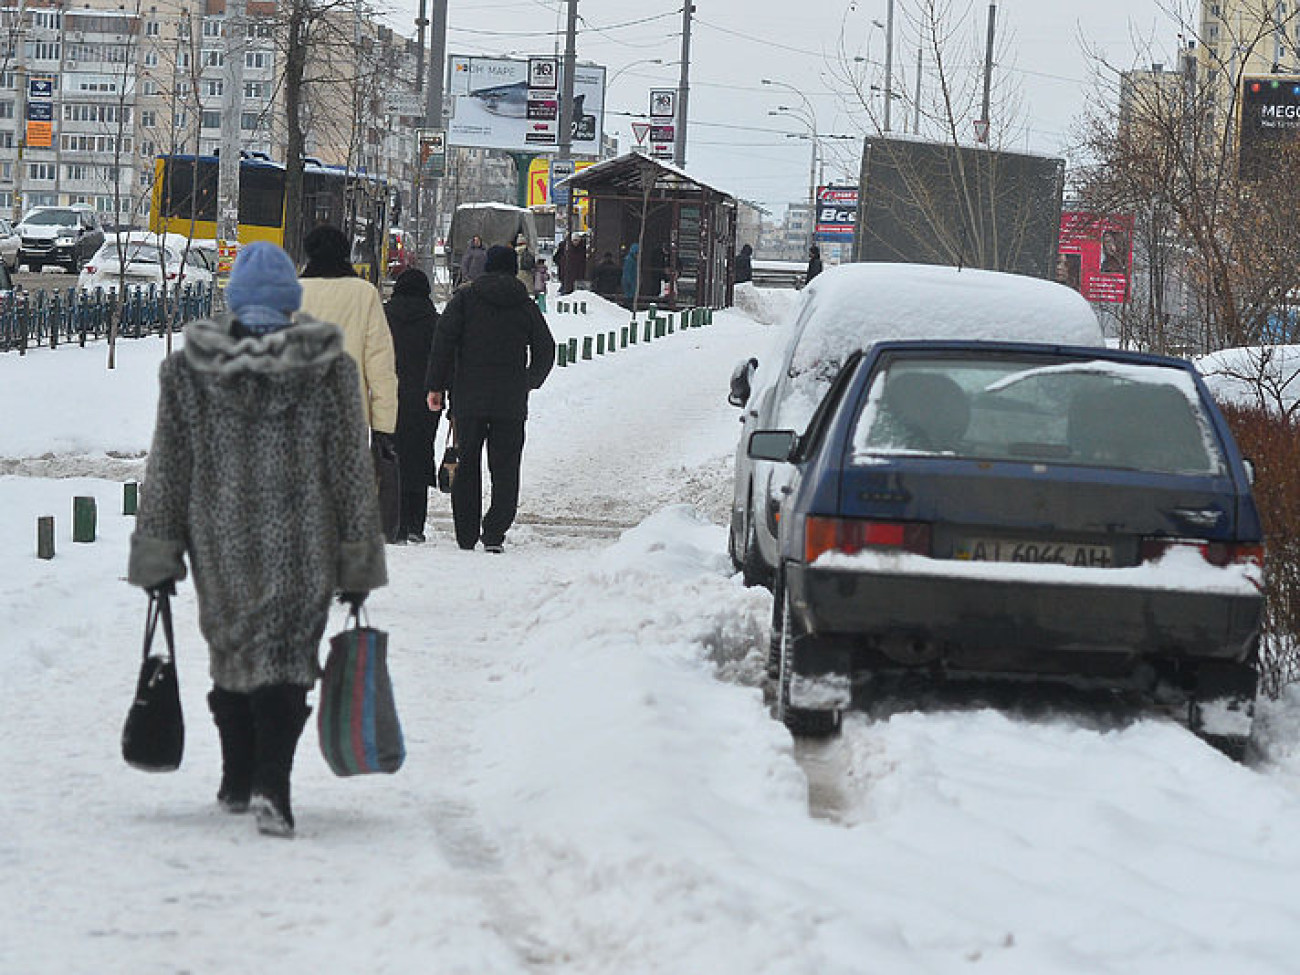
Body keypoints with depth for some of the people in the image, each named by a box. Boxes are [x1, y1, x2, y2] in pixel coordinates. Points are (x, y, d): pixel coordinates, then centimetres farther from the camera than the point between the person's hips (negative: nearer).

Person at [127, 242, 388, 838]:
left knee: (232, 658, 19)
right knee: (284, 660, -1)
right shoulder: (329, 369, -3)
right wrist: (357, 563, 6)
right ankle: (271, 786, -19)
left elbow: (166, 471, 3)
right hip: (300, 554, -2)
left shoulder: (186, 370, -1)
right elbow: (352, 472, 0)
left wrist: (157, 556, 9)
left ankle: (237, 782, 29)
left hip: (221, 549, 2)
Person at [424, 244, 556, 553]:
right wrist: (529, 382, 27)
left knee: (467, 466, 9)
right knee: (505, 469, 4)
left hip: (468, 399, 0)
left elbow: (443, 341, -7)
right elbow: (545, 351, 10)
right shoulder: (526, 306, 6)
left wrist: (436, 385, -3)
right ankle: (494, 534, -7)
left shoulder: (465, 299, 1)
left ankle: (466, 536, 8)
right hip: (511, 401, 0)